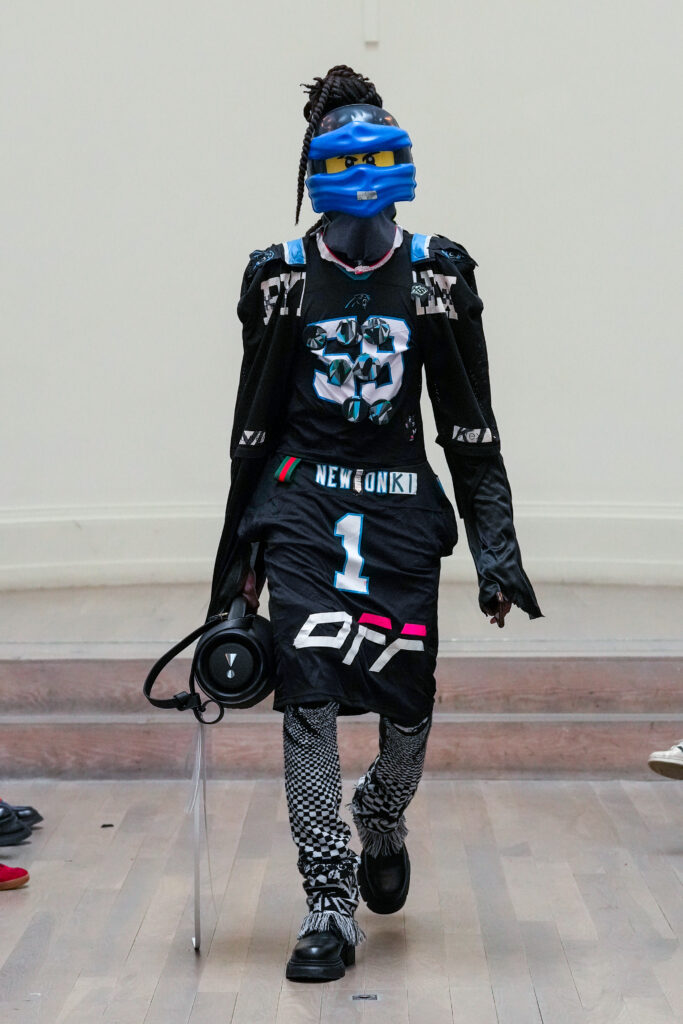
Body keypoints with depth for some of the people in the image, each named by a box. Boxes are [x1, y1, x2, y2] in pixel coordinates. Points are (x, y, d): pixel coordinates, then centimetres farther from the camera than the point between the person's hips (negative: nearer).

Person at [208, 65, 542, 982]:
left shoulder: (437, 273, 1)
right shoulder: (282, 276, 0)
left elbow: (469, 422, 4)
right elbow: (254, 422, 6)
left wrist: (495, 544, 0)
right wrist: (239, 547, 6)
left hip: (401, 508, 1)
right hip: (303, 505, -1)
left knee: (407, 704, 4)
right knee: (309, 702, -9)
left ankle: (382, 824, 39)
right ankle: (330, 911, 0)